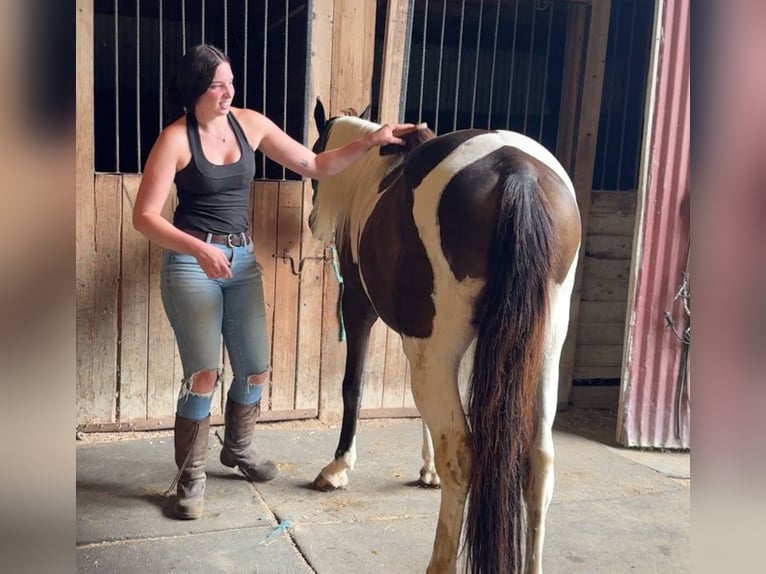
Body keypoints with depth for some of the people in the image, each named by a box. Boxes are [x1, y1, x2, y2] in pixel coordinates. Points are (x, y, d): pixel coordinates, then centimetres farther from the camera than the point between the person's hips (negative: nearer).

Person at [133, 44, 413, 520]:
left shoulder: (250, 124, 2)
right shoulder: (176, 139, -12)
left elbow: (316, 166, 6)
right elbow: (144, 216, -15)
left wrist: (371, 141, -4)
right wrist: (200, 249, -29)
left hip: (243, 259, 5)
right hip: (191, 262, -5)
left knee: (256, 369, 9)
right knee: (204, 375, -10)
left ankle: (238, 448, 37)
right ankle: (191, 477, 10)